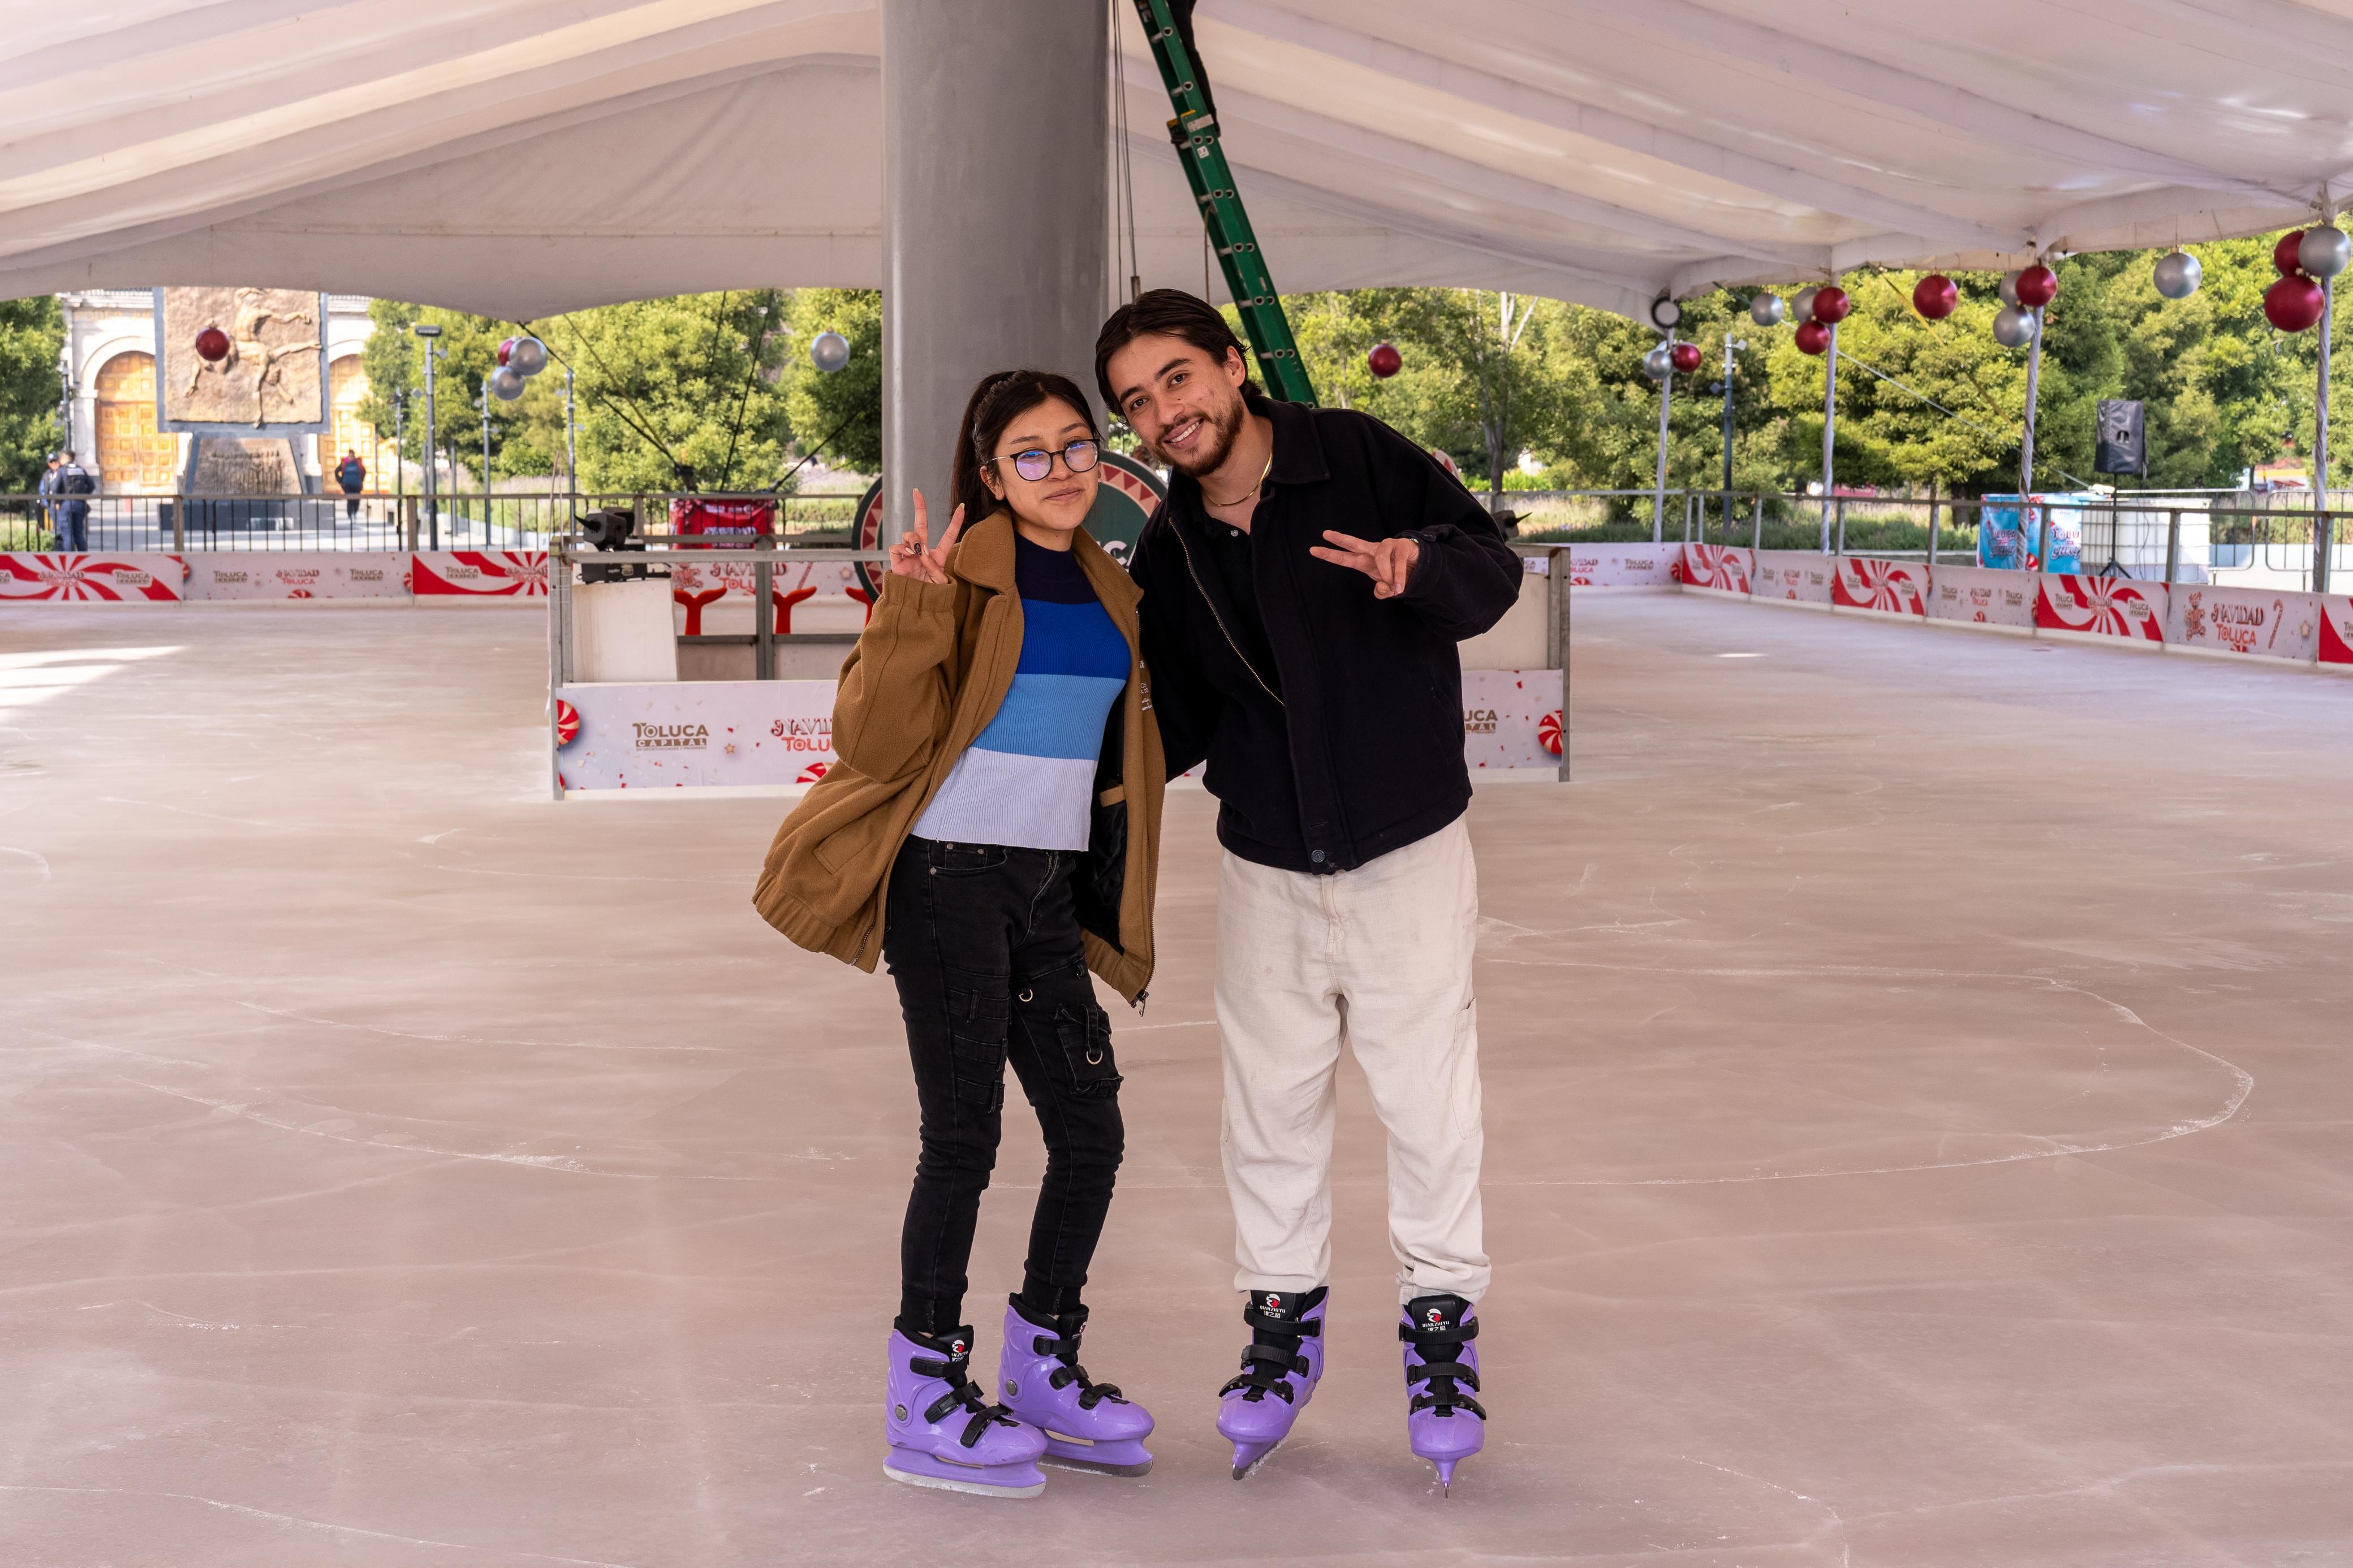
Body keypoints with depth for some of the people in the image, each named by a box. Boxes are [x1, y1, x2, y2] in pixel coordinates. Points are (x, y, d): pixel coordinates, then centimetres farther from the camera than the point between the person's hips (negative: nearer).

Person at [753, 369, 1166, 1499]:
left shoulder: (1107, 591, 11)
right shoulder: (964, 573, -10)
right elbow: (873, 740, -19)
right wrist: (912, 611, -28)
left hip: (1047, 887, 7)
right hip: (949, 876, -7)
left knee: (1091, 1130, 9)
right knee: (964, 1134, -5)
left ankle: (1043, 1372, 26)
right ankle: (925, 1404, 6)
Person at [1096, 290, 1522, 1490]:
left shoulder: (1361, 460, -11)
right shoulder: (1166, 557, 0)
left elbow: (1494, 569, -12)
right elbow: (1177, 727, 7)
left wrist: (1421, 561, -33)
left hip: (1406, 852, -3)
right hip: (1265, 872, 4)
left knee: (1426, 1098, 2)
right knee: (1270, 1103, 11)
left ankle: (1441, 1326, 19)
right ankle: (1282, 1321, 28)